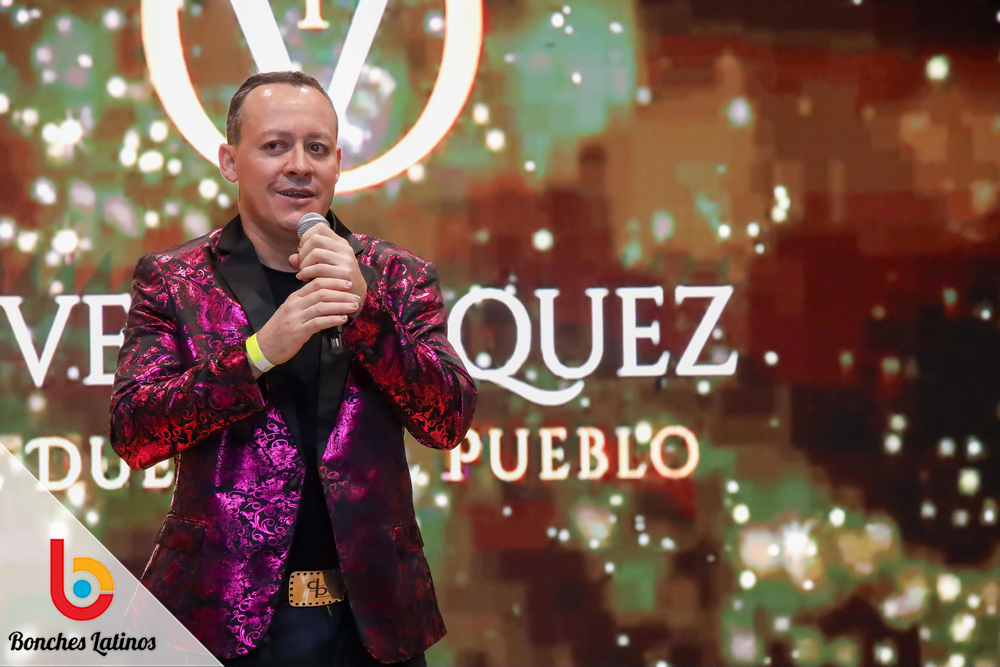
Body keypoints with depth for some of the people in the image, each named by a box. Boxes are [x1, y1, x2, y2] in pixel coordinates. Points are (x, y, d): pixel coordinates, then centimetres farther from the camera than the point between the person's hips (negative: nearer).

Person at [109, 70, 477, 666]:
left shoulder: (397, 277, 5)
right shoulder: (172, 280, 2)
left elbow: (449, 421, -3)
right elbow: (133, 435, -8)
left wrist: (363, 308, -17)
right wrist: (260, 350, -21)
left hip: (371, 618, 1)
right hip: (219, 619, -1)